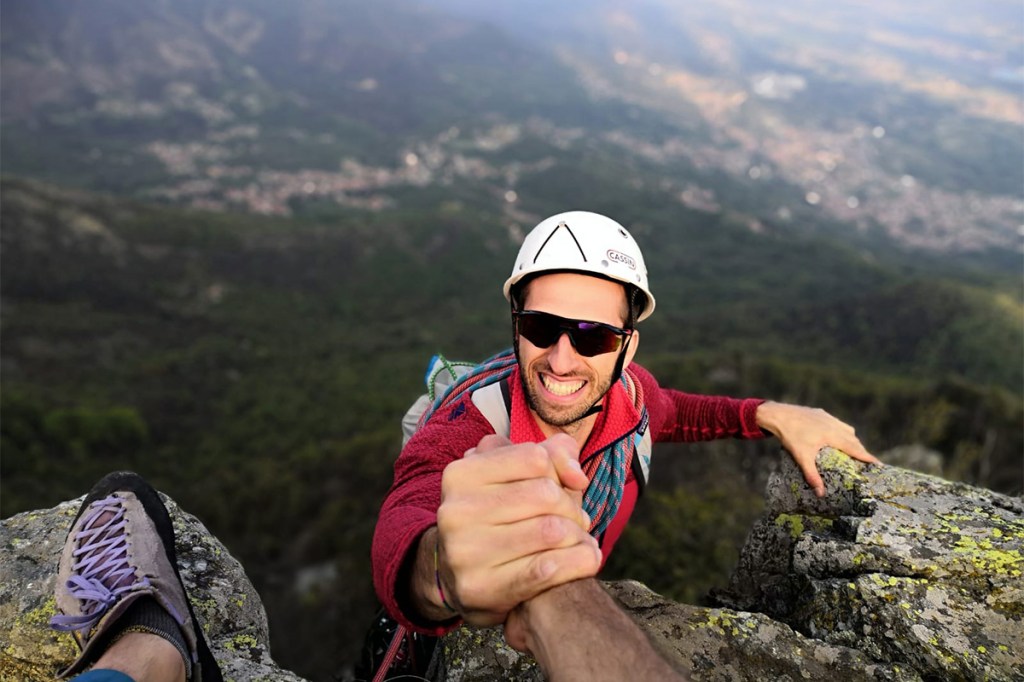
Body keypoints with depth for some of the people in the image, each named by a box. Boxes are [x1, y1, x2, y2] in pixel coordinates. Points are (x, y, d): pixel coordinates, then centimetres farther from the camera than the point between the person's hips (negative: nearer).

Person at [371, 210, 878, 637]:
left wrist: (770, 415, -14)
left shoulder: (632, 391, -22)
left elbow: (672, 414, 3)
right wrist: (446, 573, -81)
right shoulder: (471, 419, -37)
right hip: (467, 636, -3)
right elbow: (404, 524, -57)